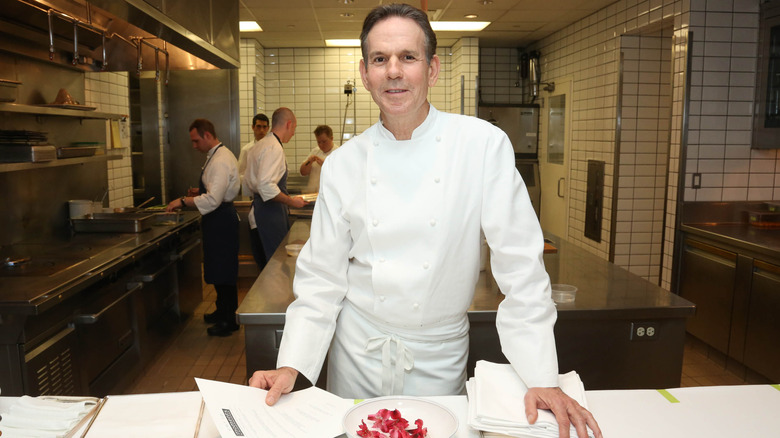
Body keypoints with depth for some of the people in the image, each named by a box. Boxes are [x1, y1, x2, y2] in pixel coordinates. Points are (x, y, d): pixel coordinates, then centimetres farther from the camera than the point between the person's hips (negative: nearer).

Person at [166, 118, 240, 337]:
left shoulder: (220, 161, -21)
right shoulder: (219, 155, 13)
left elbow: (213, 200, -28)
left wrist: (183, 201, -22)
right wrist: (200, 191, 11)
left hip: (221, 220, -11)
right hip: (219, 219, 11)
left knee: (223, 271, -2)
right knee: (219, 270, 19)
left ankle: (229, 320, 9)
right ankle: (223, 311, 32)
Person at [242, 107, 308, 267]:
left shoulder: (259, 146, 17)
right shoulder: (274, 148, -14)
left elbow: (248, 187, 20)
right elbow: (266, 186, -25)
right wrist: (291, 201, -16)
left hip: (260, 206, 10)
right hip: (271, 211, -10)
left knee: (267, 258, 14)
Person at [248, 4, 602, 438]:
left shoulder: (484, 145, -13)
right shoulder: (344, 163, -6)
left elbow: (520, 265, -12)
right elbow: (322, 275, -1)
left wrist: (542, 378, -14)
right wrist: (291, 366, -9)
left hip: (439, 357, -2)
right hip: (358, 352, 2)